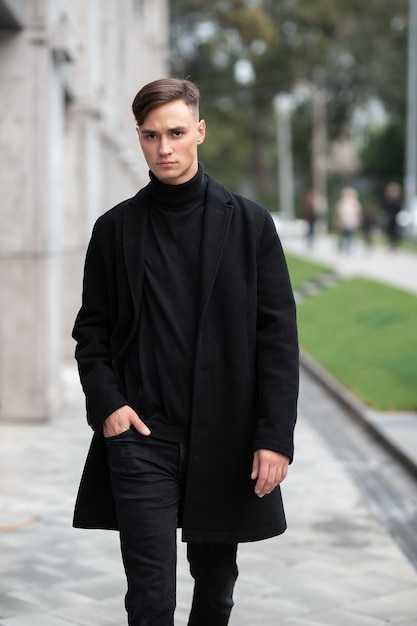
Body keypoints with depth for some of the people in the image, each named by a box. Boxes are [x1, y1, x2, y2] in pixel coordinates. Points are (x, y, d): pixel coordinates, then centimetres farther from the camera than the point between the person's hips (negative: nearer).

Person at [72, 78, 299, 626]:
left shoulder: (249, 224, 0)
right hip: (141, 435, 0)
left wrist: (276, 436, -9)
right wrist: (107, 402, -7)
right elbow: (92, 329, 9)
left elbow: (278, 336, -3)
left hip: (224, 437, 0)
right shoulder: (115, 228, 5)